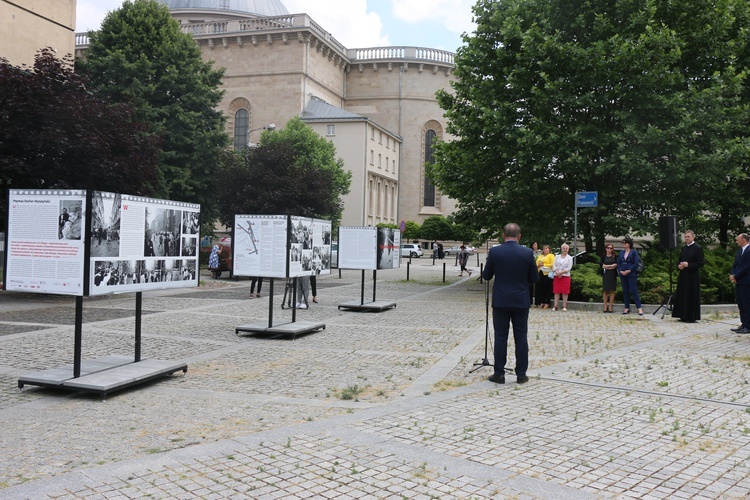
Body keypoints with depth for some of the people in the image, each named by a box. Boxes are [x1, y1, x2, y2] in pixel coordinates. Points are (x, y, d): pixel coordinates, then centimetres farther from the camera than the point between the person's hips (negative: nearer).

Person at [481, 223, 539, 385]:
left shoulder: (494, 252, -7)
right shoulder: (527, 253, -6)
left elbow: (486, 275, 2)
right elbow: (535, 278, 1)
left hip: (500, 301, 0)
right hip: (521, 301, 1)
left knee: (500, 337, 5)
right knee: (521, 338, 7)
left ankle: (499, 374, 8)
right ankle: (521, 374, 11)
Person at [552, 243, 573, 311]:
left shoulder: (569, 258, 3)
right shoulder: (557, 257, 11)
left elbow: (569, 268, -6)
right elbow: (554, 265, 2)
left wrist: (561, 272, -15)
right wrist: (557, 272, -14)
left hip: (565, 276, -2)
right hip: (557, 276, 2)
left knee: (565, 292, -2)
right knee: (556, 291, 0)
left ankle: (564, 306, 1)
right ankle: (555, 306, 0)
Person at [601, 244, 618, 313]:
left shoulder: (615, 256, 6)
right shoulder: (603, 257, 9)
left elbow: (616, 265, -4)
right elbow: (603, 266, -1)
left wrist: (607, 266, -9)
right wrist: (612, 265, -6)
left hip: (613, 275, -1)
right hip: (605, 274, 1)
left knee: (612, 290, -1)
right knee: (605, 290, 0)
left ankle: (610, 307, 3)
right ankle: (605, 307, 4)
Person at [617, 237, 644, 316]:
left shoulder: (634, 252, -1)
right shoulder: (621, 253, 13)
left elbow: (636, 263, -8)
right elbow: (618, 263, 10)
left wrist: (629, 271, -17)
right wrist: (620, 271, -8)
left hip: (631, 274, -5)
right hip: (622, 275, 5)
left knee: (634, 291, -10)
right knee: (625, 291, 7)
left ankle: (639, 308, -8)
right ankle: (627, 308, 12)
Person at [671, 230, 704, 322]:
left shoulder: (698, 248, -8)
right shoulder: (684, 248, 14)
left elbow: (700, 263, -12)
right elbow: (679, 260, 21)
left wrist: (688, 265, -19)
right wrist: (679, 265, -1)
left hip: (692, 277, -7)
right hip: (683, 276, 7)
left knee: (691, 297, -3)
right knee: (682, 296, 8)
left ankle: (692, 317, 4)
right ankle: (684, 316, 16)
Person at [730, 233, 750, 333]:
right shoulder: (739, 251, 16)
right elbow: (735, 265, 17)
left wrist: (735, 276, -13)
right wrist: (733, 275, -1)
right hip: (738, 282, 9)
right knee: (741, 305, 11)